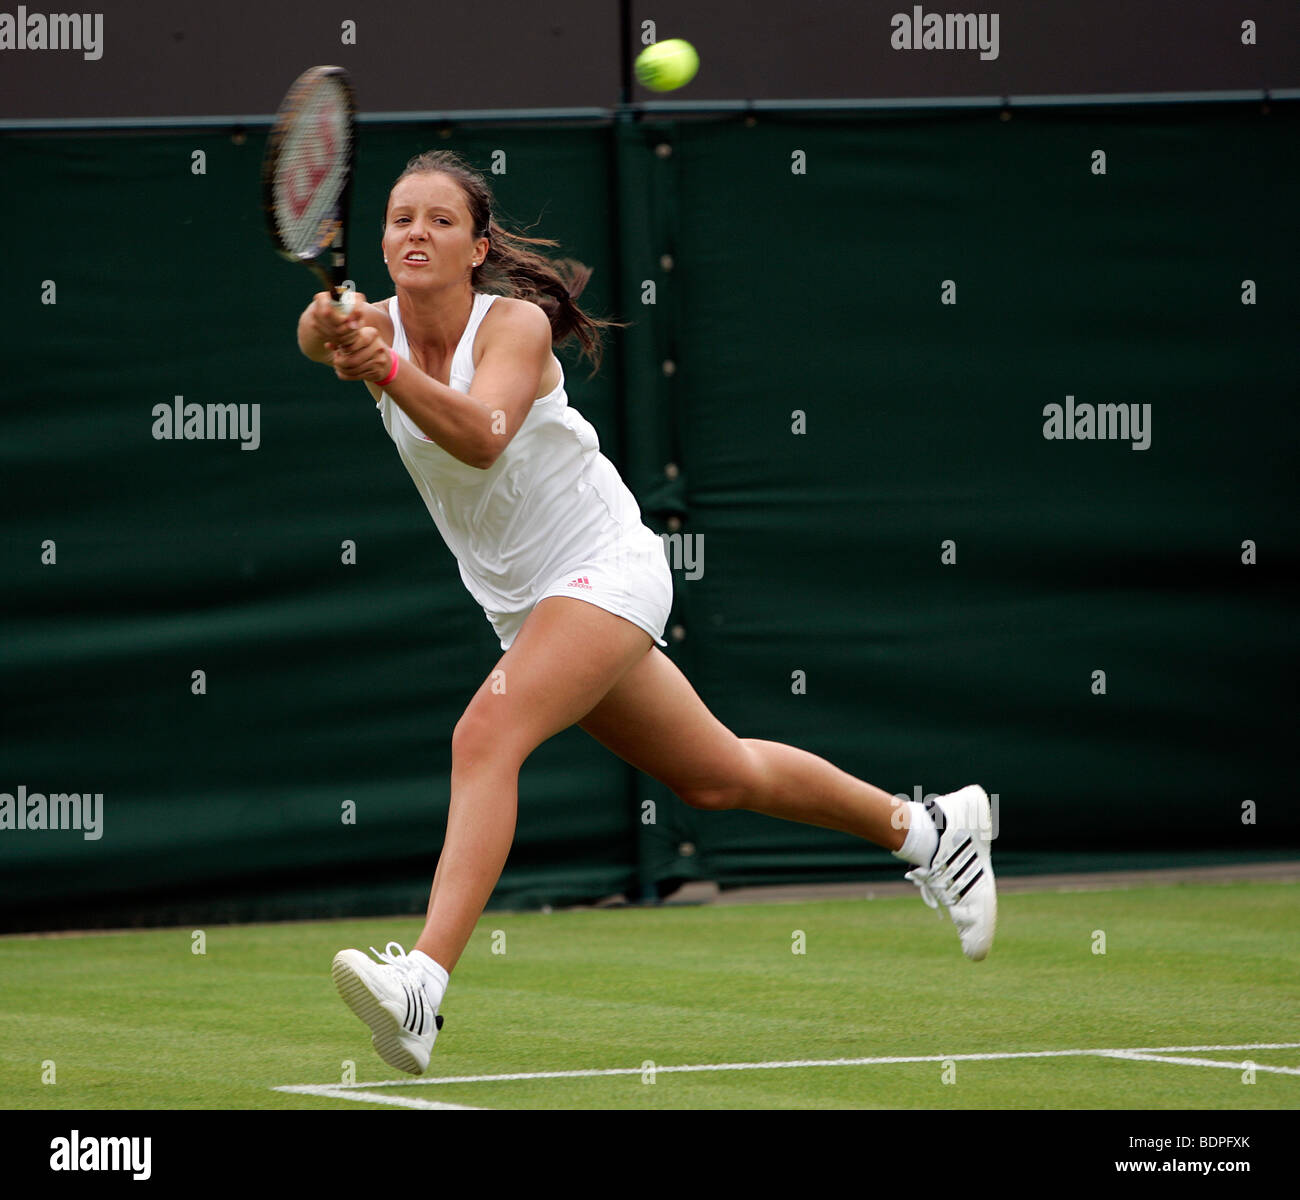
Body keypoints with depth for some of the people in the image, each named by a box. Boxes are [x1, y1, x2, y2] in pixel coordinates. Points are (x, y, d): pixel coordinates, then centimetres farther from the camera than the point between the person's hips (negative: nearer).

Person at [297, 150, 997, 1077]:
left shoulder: (514, 323, -19)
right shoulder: (378, 327, -4)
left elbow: (481, 436, -40)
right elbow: (318, 335, -30)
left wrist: (391, 373, -58)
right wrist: (329, 333, -54)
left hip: (605, 569, -7)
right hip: (526, 602, 7)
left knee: (487, 736, -29)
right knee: (718, 775, 19)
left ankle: (423, 985, -41)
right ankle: (926, 827, 39)